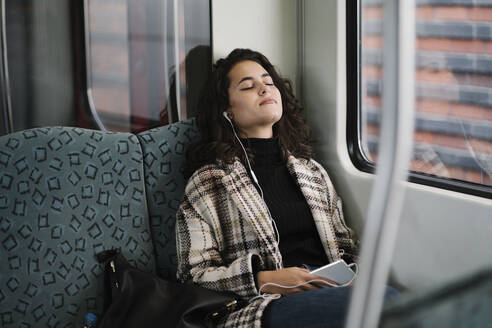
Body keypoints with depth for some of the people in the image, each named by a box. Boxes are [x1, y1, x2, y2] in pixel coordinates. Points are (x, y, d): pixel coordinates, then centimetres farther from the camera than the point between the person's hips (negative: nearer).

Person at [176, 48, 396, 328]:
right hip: (267, 305, -5)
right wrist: (265, 280, -13)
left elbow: (345, 244, 26)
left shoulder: (311, 170, 25)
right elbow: (193, 275, 3)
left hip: (328, 290, 6)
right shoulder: (209, 182, 9)